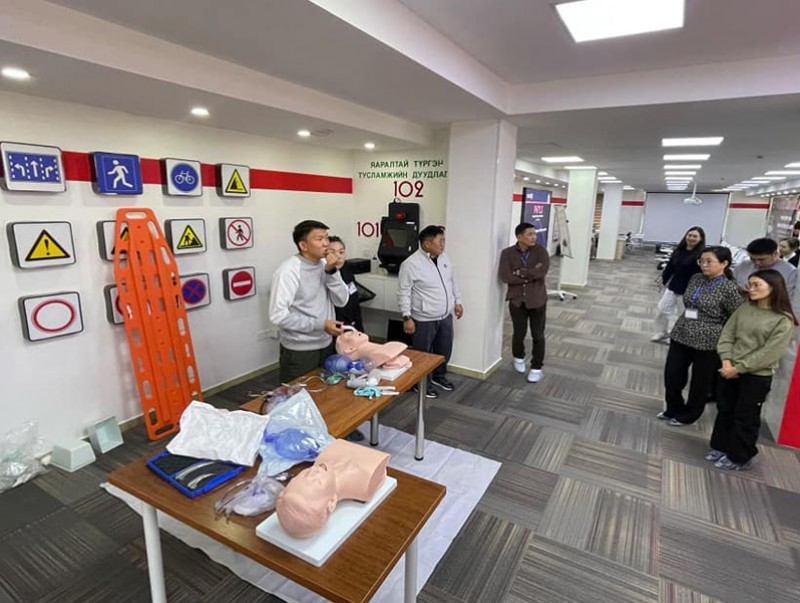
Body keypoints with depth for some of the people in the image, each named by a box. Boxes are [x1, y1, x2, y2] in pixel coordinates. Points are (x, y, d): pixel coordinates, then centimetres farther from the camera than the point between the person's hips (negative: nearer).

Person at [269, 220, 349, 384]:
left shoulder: (324, 265, 4)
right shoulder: (289, 270, -18)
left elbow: (341, 301, 0)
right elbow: (278, 315, -23)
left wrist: (331, 272, -14)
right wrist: (321, 325, -21)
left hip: (326, 346, 7)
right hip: (299, 351, -7)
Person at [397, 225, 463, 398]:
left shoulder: (444, 258, 4)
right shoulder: (411, 264, -18)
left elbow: (452, 282, 16)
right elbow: (404, 293, -16)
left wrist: (457, 301, 16)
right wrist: (407, 317, -17)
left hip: (446, 316, 7)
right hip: (424, 320, -7)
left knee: (444, 350, 20)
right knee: (423, 354, 9)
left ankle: (439, 376, 42)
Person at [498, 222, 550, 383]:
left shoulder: (541, 251, -5)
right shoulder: (507, 253, -6)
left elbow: (542, 272, -21)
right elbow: (504, 276, -18)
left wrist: (520, 272, -16)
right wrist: (531, 274, -16)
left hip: (537, 300, 0)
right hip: (517, 300, 0)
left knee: (538, 336, 6)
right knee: (519, 333, 12)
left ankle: (536, 368, 22)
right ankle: (518, 358, 40)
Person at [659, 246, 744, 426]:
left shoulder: (729, 288, -13)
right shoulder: (696, 279, 4)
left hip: (707, 343, -5)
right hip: (680, 336, 5)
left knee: (700, 383, 13)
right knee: (671, 376, 10)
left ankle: (687, 415, 32)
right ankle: (673, 409, 34)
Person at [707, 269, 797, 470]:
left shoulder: (783, 320, -12)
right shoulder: (744, 308, 2)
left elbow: (769, 353, -16)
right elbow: (727, 335, 1)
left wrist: (738, 368, -16)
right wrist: (727, 361, -11)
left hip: (757, 376, -5)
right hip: (730, 371, 5)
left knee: (745, 418, 8)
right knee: (724, 411, 16)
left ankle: (738, 458, 24)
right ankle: (721, 447, 33)